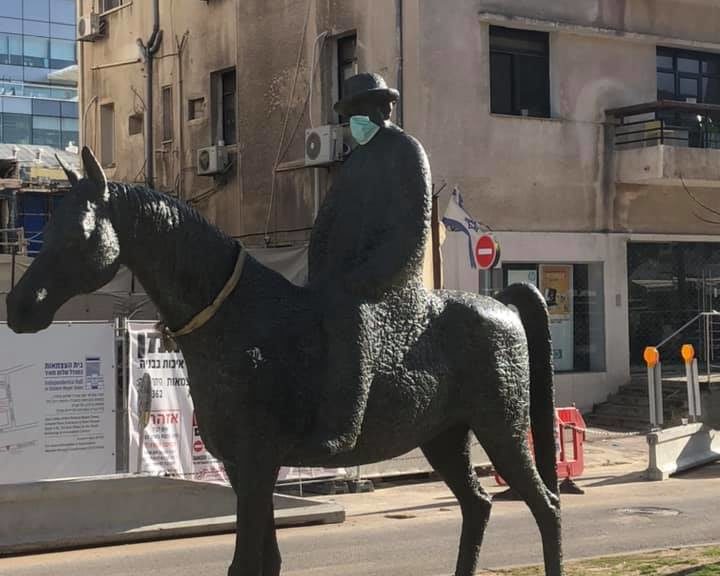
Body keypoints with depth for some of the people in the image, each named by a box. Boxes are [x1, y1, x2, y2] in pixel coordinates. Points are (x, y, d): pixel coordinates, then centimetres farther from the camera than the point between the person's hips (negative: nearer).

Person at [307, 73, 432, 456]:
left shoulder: (407, 152, -3)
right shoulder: (357, 161, 21)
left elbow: (413, 231, -12)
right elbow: (326, 223, 22)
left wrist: (362, 279, -19)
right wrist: (316, 276, 5)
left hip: (391, 278, -9)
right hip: (342, 279, 9)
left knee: (346, 309, -35)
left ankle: (339, 427, -39)